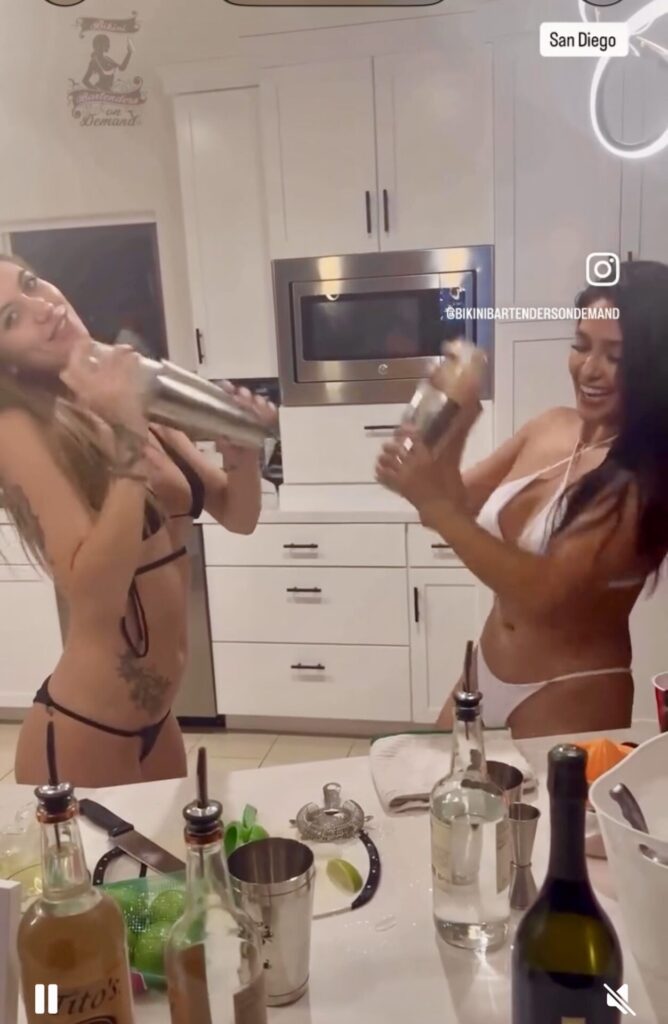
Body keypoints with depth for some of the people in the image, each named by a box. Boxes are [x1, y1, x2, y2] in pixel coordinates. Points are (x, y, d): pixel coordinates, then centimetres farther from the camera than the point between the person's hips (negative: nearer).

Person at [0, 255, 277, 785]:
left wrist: (243, 450, -12)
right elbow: (95, 593, -27)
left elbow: (238, 515, 7)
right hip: (84, 731, -7)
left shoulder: (128, 400, 2)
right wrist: (130, 439, -27)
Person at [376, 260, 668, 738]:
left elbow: (545, 590, -30)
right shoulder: (550, 427, -3)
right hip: (488, 667, 7)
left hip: (573, 696, -6)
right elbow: (458, 507, -2)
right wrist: (452, 434, -19)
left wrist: (436, 505, -33)